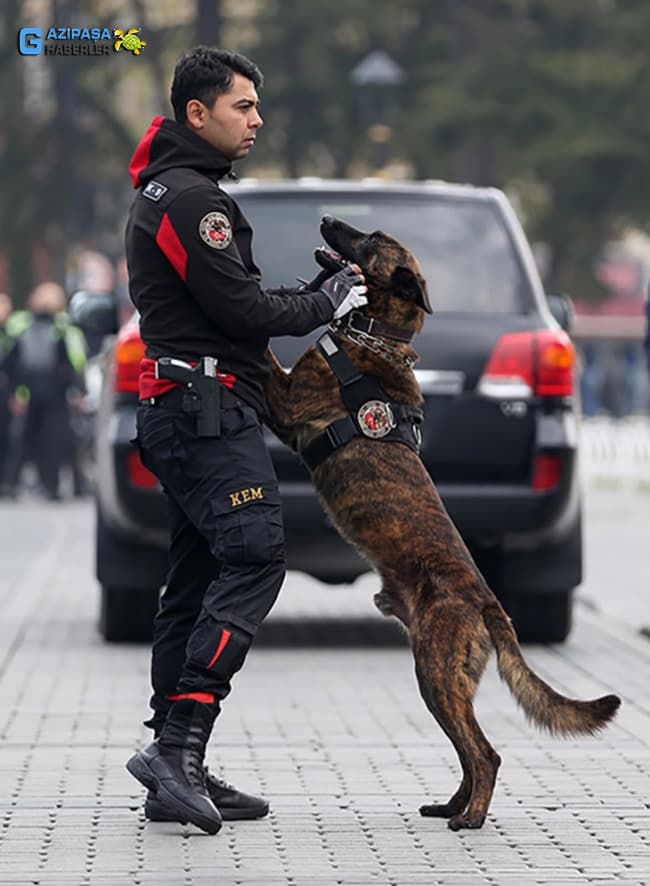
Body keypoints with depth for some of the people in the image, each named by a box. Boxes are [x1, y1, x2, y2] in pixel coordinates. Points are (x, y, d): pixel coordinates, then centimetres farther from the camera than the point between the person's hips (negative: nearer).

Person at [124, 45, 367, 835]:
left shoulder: (163, 193, 22)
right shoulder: (191, 198, -12)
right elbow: (239, 308, -17)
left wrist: (321, 291, 14)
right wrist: (326, 305, -2)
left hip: (177, 413, 11)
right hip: (211, 407, -11)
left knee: (197, 582, 9)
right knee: (253, 560, -19)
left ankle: (177, 773, 8)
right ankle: (178, 746, -26)